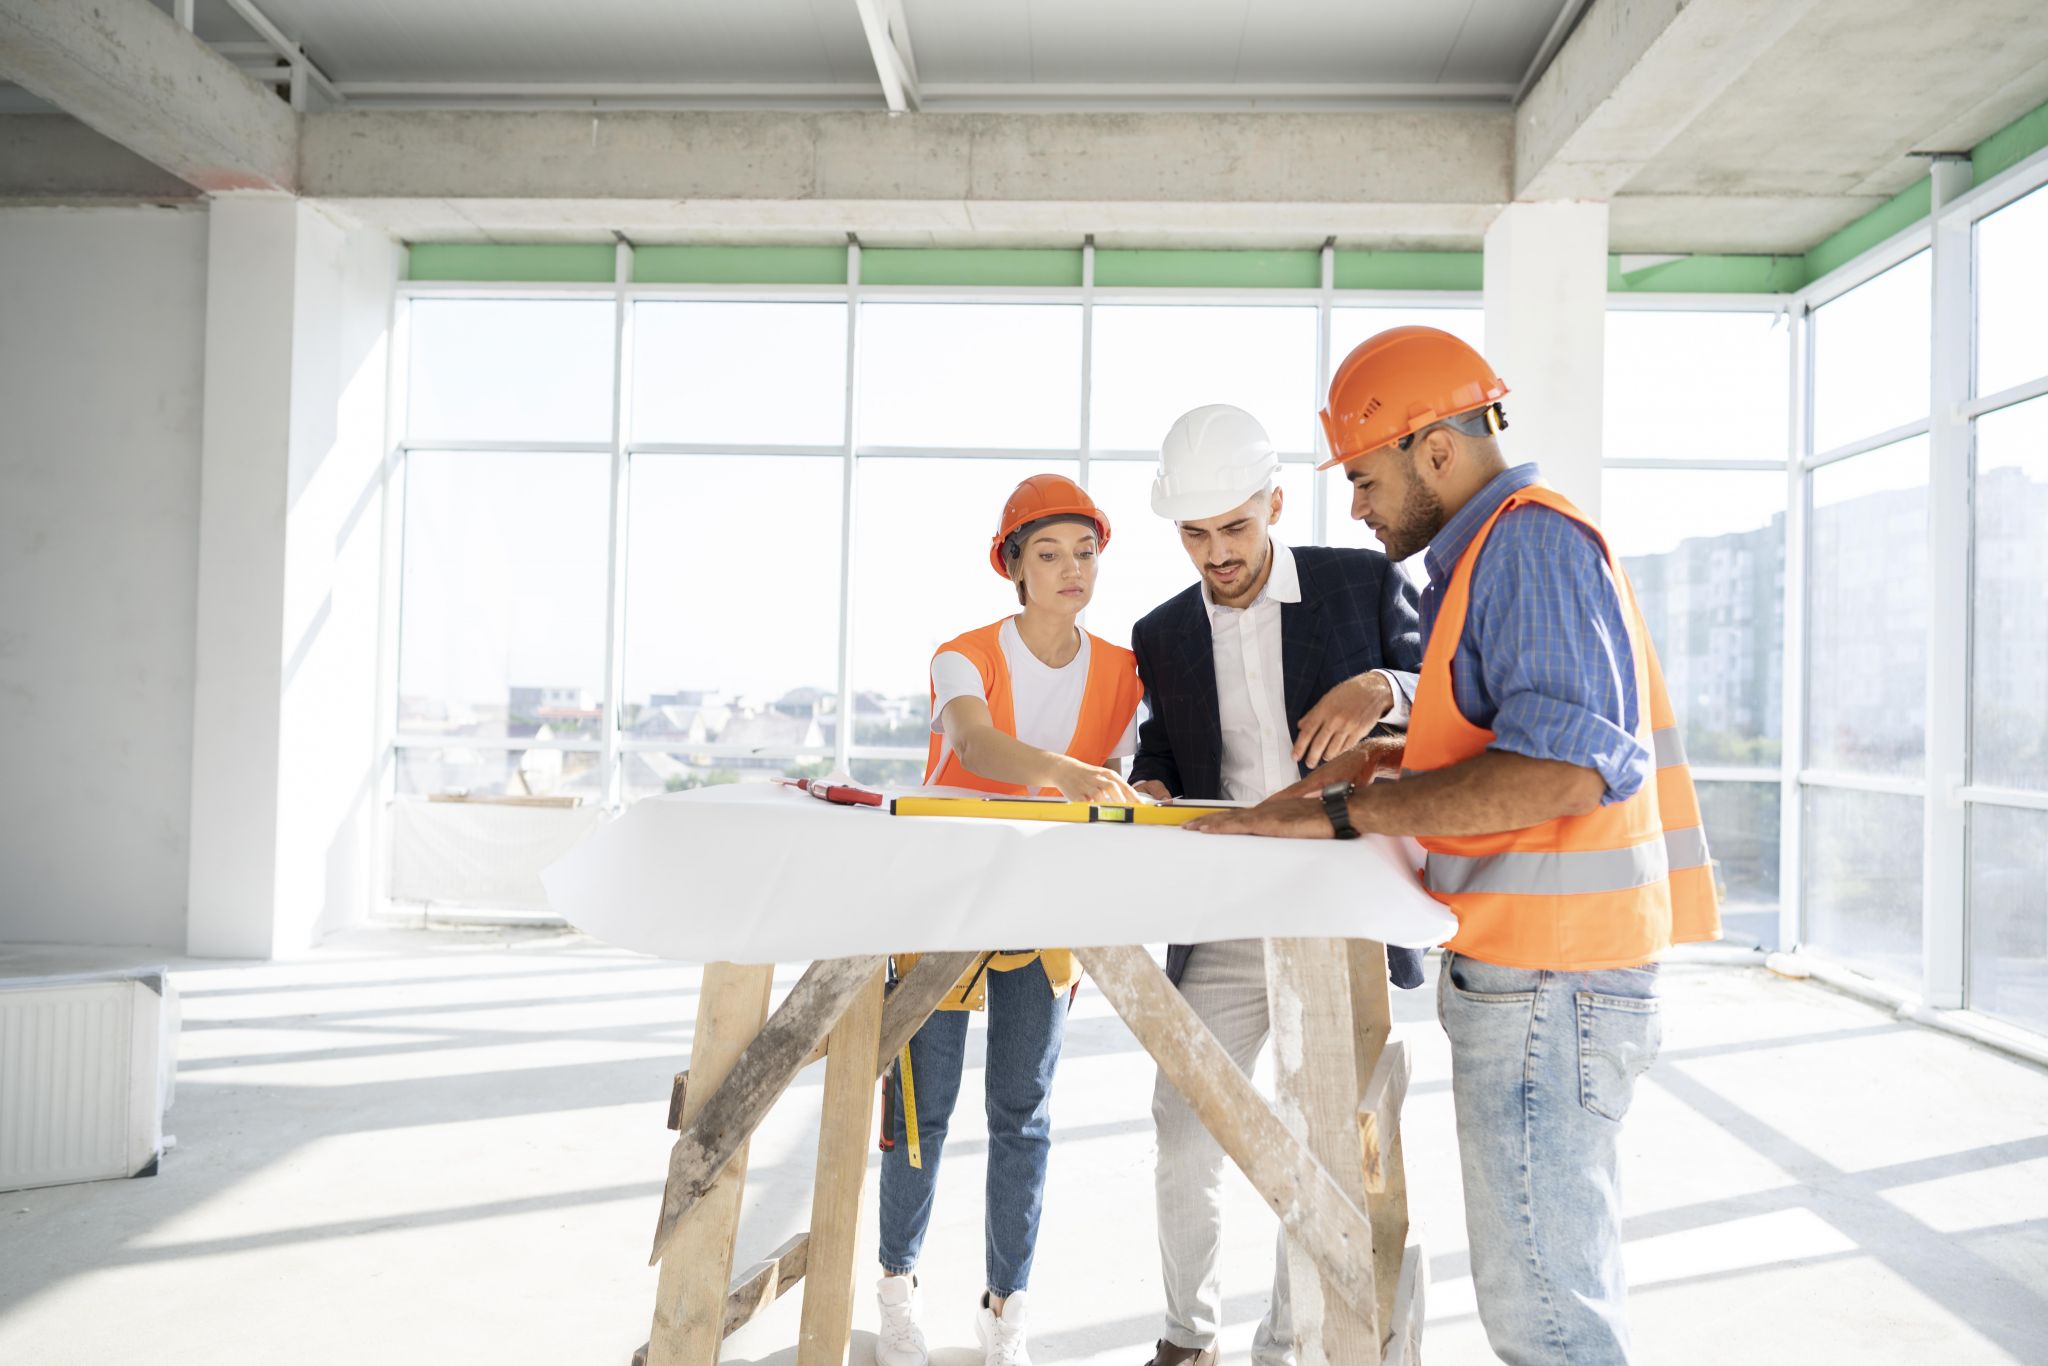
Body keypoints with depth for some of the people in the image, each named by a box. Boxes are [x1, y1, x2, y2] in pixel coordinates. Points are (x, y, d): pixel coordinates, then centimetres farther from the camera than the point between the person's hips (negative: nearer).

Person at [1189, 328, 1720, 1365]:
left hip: (1544, 981, -11)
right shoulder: (1490, 551, 18)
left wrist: (1341, 812, -24)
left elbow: (1563, 768, -27)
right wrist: (1391, 762, 14)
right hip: (1537, 968, 11)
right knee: (1570, 1271, 20)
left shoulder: (1532, 539, -14)